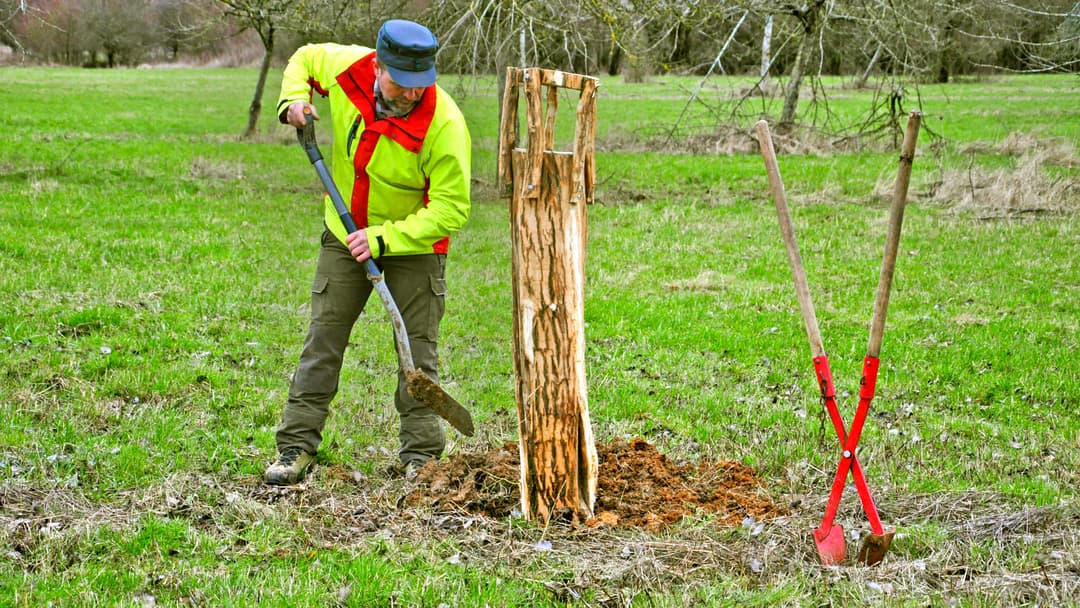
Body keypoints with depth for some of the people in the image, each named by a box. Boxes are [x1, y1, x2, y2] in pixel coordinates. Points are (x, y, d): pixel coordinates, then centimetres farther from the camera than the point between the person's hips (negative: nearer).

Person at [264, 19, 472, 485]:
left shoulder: (444, 124, -31)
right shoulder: (346, 67, -19)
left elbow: (450, 211, -26)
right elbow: (304, 58, 6)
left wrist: (384, 238, -32)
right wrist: (293, 99, -13)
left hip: (414, 243, -4)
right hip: (345, 233, 4)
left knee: (417, 347, -1)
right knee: (323, 336, 4)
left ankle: (420, 454, 8)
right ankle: (296, 446, 9)